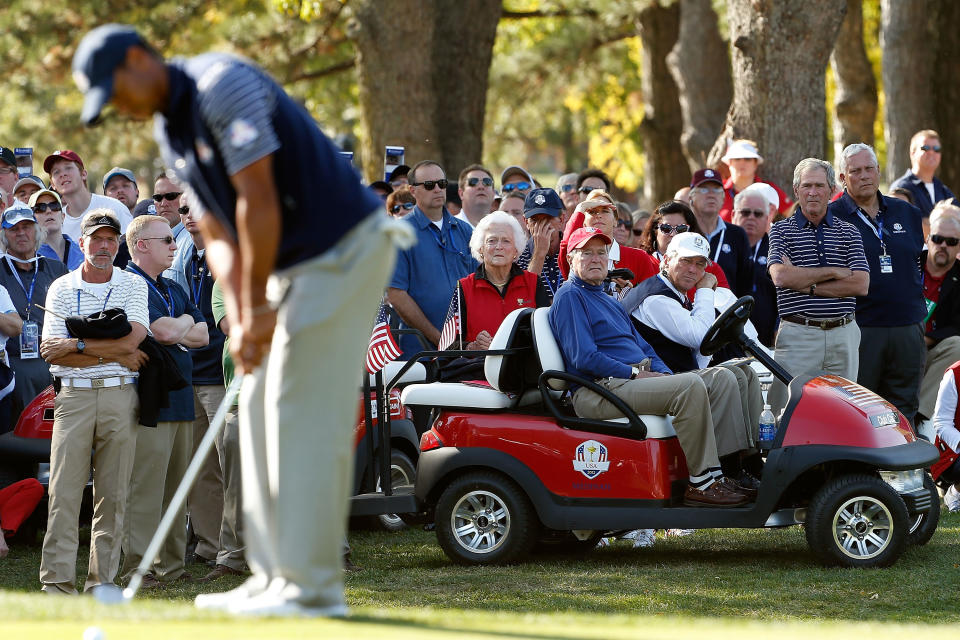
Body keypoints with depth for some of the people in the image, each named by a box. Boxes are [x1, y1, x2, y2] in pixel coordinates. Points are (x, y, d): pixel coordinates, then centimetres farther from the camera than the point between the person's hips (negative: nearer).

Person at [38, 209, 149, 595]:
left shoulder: (133, 286, 8)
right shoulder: (62, 288, 7)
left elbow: (133, 339, -8)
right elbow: (52, 351, -3)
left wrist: (78, 346, -10)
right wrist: (113, 354, -8)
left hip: (121, 396, 1)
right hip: (74, 395, -1)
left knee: (113, 494, 2)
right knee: (64, 493, -7)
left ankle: (102, 580, 6)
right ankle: (57, 581, -8)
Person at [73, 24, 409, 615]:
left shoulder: (222, 84, -18)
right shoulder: (171, 133, 12)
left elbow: (259, 201, -23)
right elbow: (219, 235, 8)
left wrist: (256, 309, -17)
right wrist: (240, 319, -7)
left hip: (344, 250, -10)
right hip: (298, 262, 10)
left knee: (305, 411, -10)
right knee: (262, 409, 8)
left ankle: (312, 584, -9)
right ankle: (277, 576, 10)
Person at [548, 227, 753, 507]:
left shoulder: (610, 302, 28)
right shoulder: (569, 297, -3)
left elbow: (644, 349, 25)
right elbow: (584, 358, -15)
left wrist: (664, 374, 4)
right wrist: (636, 373, -14)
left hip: (636, 378, 10)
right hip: (600, 390, -10)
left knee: (724, 380, -1)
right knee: (691, 385, -30)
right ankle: (702, 482, -28)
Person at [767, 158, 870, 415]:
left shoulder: (849, 232, 11)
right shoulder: (781, 231, 7)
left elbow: (860, 284, -2)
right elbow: (780, 276, -11)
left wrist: (805, 285, -8)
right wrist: (834, 271, -7)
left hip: (843, 335, 2)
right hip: (798, 334, -2)